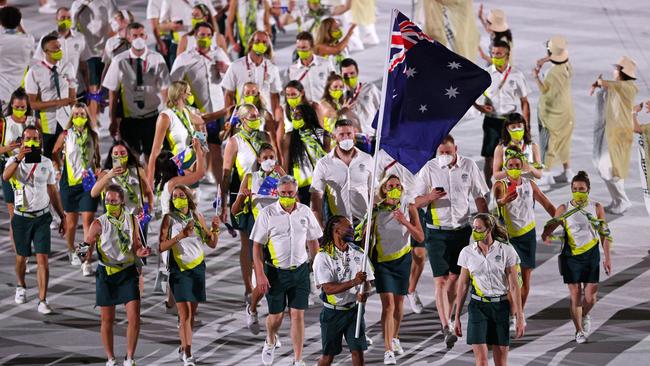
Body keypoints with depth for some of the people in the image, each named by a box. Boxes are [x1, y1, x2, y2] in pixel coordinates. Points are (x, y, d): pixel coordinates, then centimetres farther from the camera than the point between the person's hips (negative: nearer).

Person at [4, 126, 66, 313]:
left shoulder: (46, 163, 4)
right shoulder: (14, 161, -5)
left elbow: (53, 192, 11)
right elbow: (5, 176, -29)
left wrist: (62, 217, 11)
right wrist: (19, 159, -43)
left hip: (42, 217, 1)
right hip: (21, 218, -1)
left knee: (43, 258, -9)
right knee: (22, 256, 14)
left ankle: (42, 301, -9)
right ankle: (21, 287, 42)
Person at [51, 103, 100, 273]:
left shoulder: (93, 136, 3)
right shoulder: (66, 135, 0)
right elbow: (55, 153, 13)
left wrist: (97, 169, 5)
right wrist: (58, 171, 5)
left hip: (88, 182, 0)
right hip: (69, 182, 0)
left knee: (88, 220, -10)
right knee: (71, 220, 9)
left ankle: (87, 261, -11)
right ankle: (71, 251, 36)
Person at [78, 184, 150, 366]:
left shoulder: (131, 221, 4)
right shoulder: (99, 224, -4)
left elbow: (136, 247, 9)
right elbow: (88, 244, -7)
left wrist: (142, 252, -13)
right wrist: (85, 253, -29)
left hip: (128, 272, 1)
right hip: (106, 273, -1)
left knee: (134, 317, -7)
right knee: (107, 319, 5)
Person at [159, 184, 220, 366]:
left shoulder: (197, 217, 5)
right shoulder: (169, 219, -4)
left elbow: (212, 244, 8)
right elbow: (161, 247, -11)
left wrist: (215, 229, -10)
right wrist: (181, 236, -21)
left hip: (197, 267, 4)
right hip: (179, 269, -4)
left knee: (192, 314, 10)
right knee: (185, 314, -11)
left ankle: (184, 347, 26)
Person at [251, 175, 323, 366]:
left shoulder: (305, 212, 2)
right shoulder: (267, 214, -7)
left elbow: (313, 242, 12)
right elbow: (257, 246, -6)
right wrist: (260, 275, -12)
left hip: (300, 271, 2)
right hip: (275, 272, -2)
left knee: (298, 315, -1)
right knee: (276, 316, 7)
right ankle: (270, 342, 40)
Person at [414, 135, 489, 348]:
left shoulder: (469, 166, 0)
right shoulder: (429, 169, -5)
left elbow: (479, 198, 8)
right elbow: (415, 202, -4)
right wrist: (429, 197, -26)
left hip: (461, 230, 2)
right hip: (437, 232, -2)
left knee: (454, 277, 9)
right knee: (441, 280, -10)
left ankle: (447, 319, 26)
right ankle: (446, 329, -17)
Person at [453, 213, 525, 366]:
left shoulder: (506, 251, -4)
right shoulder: (467, 253, 2)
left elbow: (514, 286, -3)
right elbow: (462, 286, 8)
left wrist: (520, 317, -6)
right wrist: (457, 317, 8)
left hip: (501, 307, 0)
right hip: (478, 307, 1)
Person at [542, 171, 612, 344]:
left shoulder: (596, 208, 2)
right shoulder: (564, 209, 0)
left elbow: (605, 235, 7)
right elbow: (550, 227, -2)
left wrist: (608, 258, 4)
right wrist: (546, 236, -27)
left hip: (591, 256, 1)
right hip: (571, 256, -1)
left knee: (590, 297, -3)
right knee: (575, 296, -2)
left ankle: (585, 316, 31)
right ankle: (579, 330, 15)